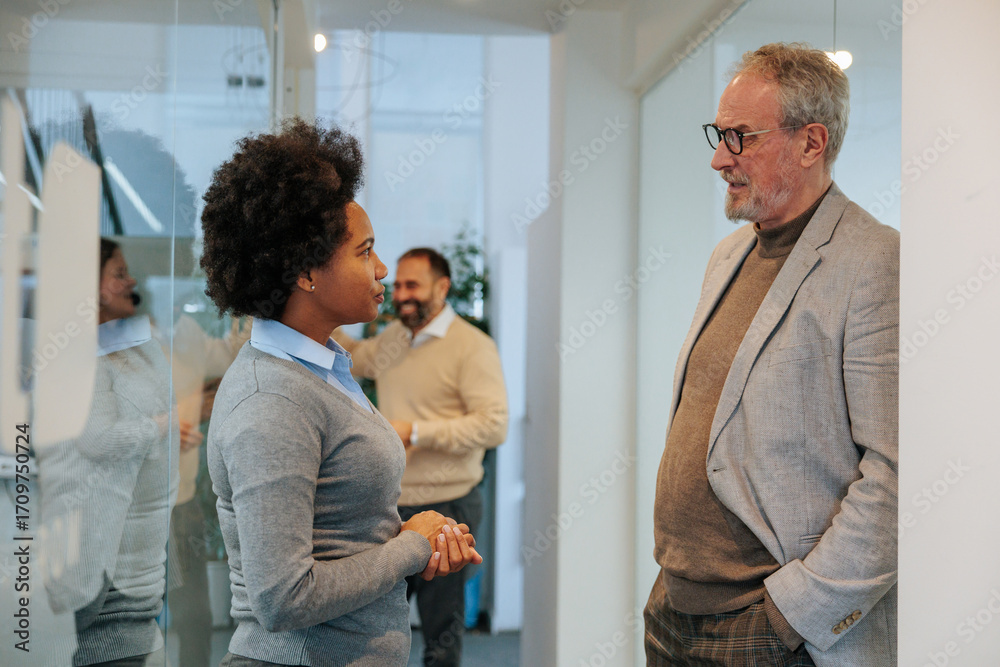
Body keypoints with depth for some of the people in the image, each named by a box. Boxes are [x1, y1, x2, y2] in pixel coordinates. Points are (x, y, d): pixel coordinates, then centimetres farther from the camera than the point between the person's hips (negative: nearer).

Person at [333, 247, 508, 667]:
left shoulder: (471, 346, -11)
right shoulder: (391, 339, 11)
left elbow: (494, 425, -19)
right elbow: (352, 358, 32)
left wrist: (416, 431, -19)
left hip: (445, 508, -6)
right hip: (390, 507, 7)